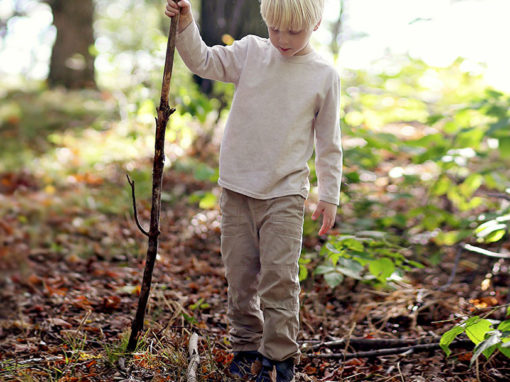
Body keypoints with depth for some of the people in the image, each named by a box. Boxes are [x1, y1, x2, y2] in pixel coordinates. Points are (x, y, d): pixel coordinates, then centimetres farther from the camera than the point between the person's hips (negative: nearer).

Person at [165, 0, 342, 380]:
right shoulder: (251, 52, 3)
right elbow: (203, 61, -2)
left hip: (285, 192, -2)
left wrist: (329, 195, 3)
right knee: (240, 274, 9)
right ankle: (247, 348, 25)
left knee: (279, 276, -6)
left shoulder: (325, 75, -1)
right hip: (237, 185, 3)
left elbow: (329, 142, 3)